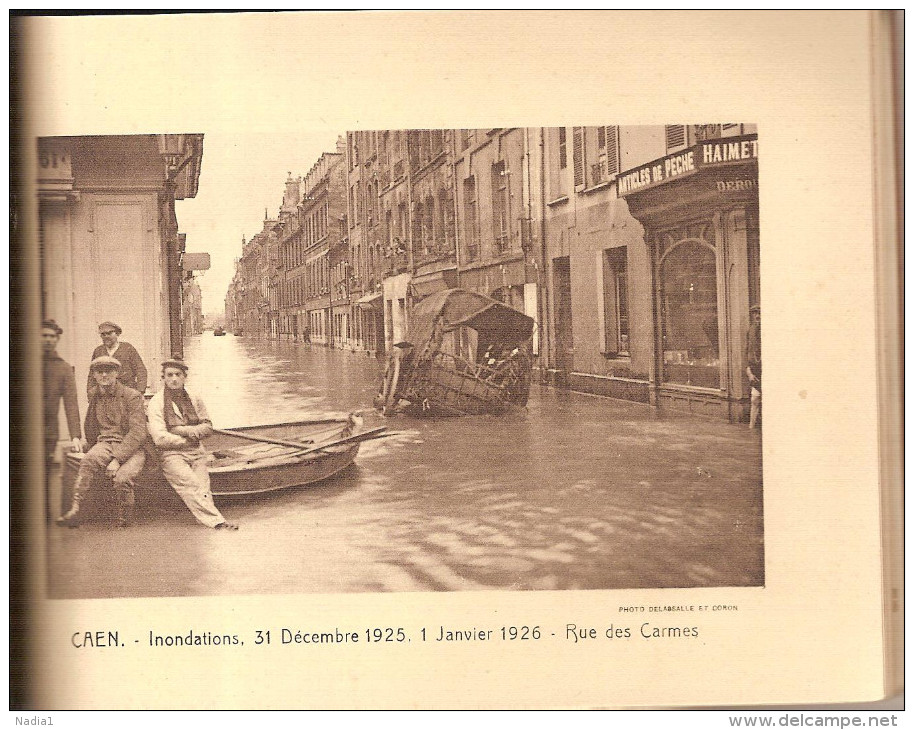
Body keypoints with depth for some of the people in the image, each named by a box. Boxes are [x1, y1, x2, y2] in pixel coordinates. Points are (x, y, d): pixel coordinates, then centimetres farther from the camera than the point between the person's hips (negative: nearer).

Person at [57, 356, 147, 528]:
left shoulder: (132, 396, -5)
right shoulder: (94, 395, 13)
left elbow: (137, 433, -14)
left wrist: (117, 459, -22)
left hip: (132, 447, -4)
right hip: (105, 443, 4)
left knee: (122, 478, -34)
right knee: (88, 460, -32)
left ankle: (124, 520, -9)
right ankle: (75, 511, -40)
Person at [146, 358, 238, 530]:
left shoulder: (194, 399, 15)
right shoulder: (156, 402, 2)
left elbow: (208, 427, 15)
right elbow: (160, 439, -7)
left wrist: (184, 430, -3)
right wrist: (189, 440, -1)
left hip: (197, 453, 4)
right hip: (171, 454, -4)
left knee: (203, 489, -21)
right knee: (192, 487, -27)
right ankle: (216, 521, -39)